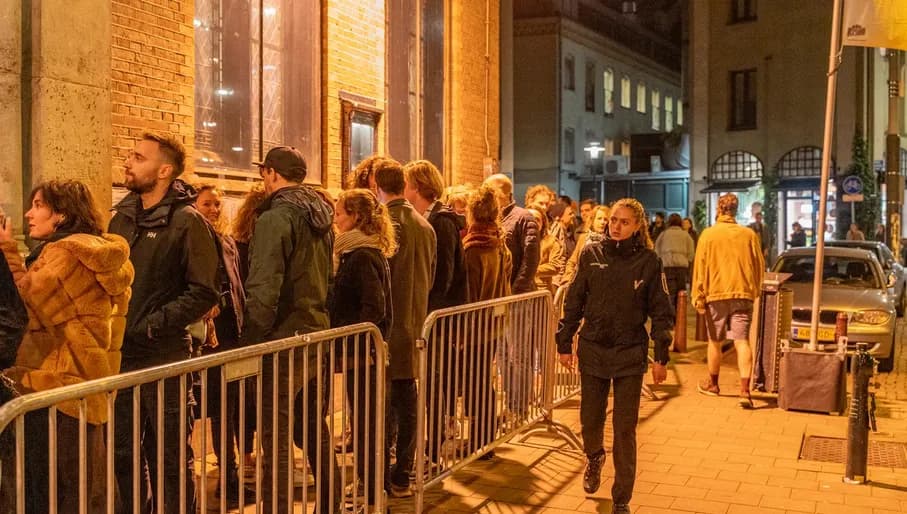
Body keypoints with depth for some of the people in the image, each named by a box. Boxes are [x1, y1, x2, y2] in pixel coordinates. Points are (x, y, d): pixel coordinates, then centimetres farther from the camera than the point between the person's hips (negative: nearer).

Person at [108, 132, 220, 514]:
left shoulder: (186, 221, -10)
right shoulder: (122, 217, 10)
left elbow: (204, 293, -14)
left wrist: (152, 325, -17)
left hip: (164, 357, -6)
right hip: (121, 356, 6)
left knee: (171, 460, 6)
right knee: (125, 455, 16)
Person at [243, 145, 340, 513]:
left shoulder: (275, 217, -14)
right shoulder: (320, 215, 11)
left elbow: (263, 291, -21)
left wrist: (251, 342, -14)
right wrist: (318, 323, 15)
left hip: (283, 342, -8)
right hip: (319, 337, 8)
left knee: (276, 440, -1)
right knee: (315, 431, 19)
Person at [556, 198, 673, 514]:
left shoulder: (648, 261, -5)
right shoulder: (591, 254, -1)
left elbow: (661, 312, -2)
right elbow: (574, 302, 4)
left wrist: (661, 357, -5)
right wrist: (564, 343, 4)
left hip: (630, 354, -2)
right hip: (592, 349, 2)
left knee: (625, 430, 2)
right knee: (590, 419, 13)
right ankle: (594, 456, 48)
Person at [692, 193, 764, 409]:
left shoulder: (708, 234, -4)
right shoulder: (749, 235, 3)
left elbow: (700, 268, -4)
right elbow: (759, 266, 9)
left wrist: (698, 298, 0)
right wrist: (755, 291, 23)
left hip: (716, 294, -1)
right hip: (743, 294, 1)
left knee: (715, 341, 14)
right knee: (742, 341, -3)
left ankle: (713, 384, 30)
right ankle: (745, 391, -14)